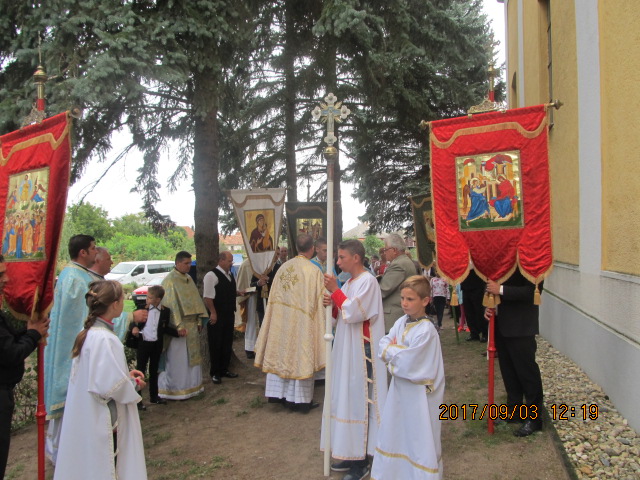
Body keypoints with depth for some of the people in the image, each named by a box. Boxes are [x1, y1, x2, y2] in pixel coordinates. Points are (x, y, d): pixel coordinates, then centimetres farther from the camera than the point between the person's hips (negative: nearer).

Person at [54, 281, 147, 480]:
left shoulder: (89, 332, 4)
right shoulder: (105, 339, -26)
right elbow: (110, 385, -27)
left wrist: (126, 375, 7)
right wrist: (134, 385, -10)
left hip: (86, 417, 9)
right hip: (103, 423, -9)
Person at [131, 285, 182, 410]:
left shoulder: (165, 311, -3)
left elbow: (165, 328, 4)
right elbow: (135, 322, -3)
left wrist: (177, 331, -8)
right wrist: (134, 327, -24)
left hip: (157, 345, 2)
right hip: (143, 343, -2)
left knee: (154, 371, 16)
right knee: (140, 370, 4)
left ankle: (154, 396, 29)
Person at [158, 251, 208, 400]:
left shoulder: (188, 278, 11)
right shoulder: (170, 280, -13)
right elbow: (171, 305, -18)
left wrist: (199, 320, 9)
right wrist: (179, 326, -21)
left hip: (191, 324, 8)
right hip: (178, 325, -8)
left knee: (191, 357, 14)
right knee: (178, 358, -1)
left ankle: (191, 385, 25)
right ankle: (174, 390, 9)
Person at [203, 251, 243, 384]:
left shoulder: (230, 275, 11)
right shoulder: (212, 275, -15)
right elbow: (208, 296, -17)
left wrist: (239, 292, 4)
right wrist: (213, 313, -19)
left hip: (229, 315, 8)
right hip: (217, 317, -8)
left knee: (227, 343, 14)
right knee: (216, 344, 2)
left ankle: (224, 369, 27)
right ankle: (215, 373, 14)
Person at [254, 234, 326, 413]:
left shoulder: (284, 267, 1)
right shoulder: (314, 271, -15)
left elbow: (275, 296, 7)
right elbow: (320, 299, -11)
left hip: (281, 320, 5)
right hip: (302, 322, -5)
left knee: (281, 353, 14)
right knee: (300, 356, 4)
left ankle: (277, 393, 23)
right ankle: (301, 400, 14)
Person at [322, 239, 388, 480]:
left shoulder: (367, 281, -15)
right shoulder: (350, 281, 11)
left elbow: (353, 313, -23)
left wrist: (335, 290, -17)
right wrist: (332, 305, -3)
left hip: (361, 350, -9)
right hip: (347, 348, 9)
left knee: (359, 398, -3)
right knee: (348, 396, 13)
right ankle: (351, 453, 24)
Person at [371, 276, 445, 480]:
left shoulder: (426, 330, -22)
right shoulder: (401, 322, 2)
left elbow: (407, 363, -26)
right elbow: (382, 346, 1)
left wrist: (391, 350, -11)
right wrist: (398, 352, -17)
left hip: (418, 392, -8)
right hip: (399, 387, 8)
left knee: (418, 437, 6)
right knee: (395, 432, 19)